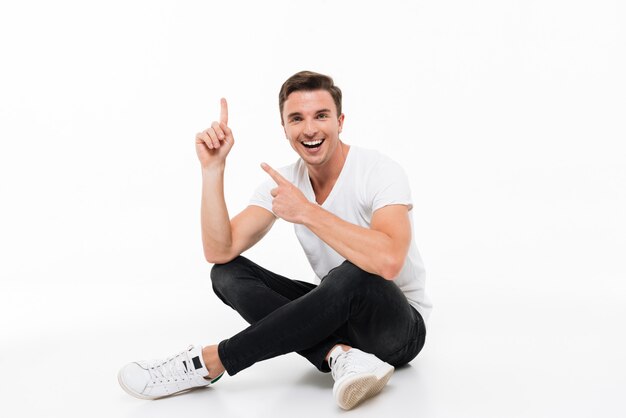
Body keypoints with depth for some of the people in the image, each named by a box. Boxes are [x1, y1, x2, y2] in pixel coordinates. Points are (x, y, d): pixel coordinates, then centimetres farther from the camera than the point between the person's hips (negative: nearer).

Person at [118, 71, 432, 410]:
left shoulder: (379, 173, -19)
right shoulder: (284, 183, -3)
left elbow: (388, 262, -38)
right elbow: (219, 252, -13)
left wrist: (306, 212, -34)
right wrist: (213, 169, -20)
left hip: (401, 325, -5)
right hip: (339, 313, 6)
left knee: (352, 276, -39)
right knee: (227, 272, -9)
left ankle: (208, 363, -26)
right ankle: (340, 355, -26)